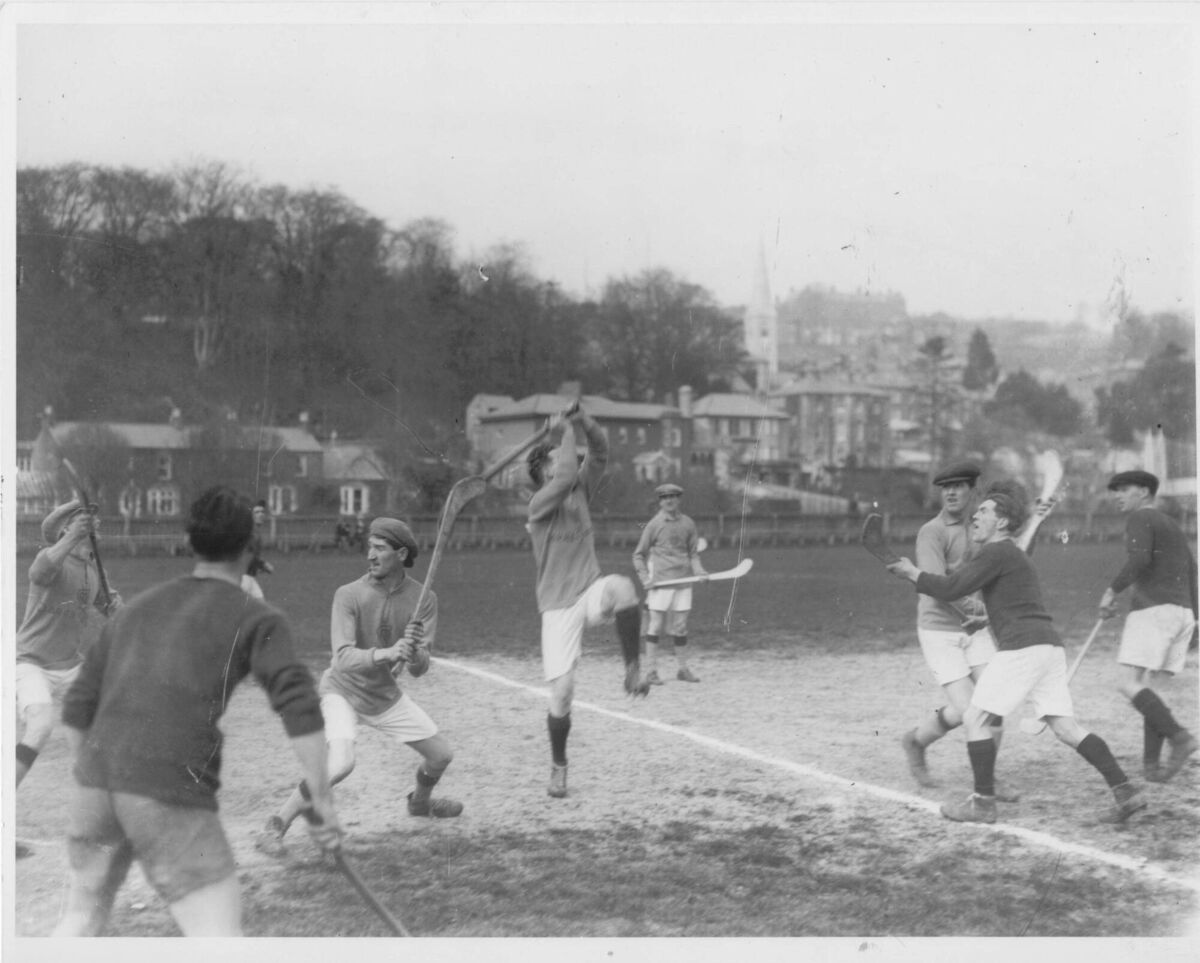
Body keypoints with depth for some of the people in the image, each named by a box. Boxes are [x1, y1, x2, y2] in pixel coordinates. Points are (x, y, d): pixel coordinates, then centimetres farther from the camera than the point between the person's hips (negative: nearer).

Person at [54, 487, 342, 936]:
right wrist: (322, 798, -7)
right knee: (220, 936, -3)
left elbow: (78, 708, 19)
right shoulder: (258, 619, 5)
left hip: (97, 779, 6)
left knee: (84, 915, 25)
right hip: (173, 795, -6)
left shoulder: (136, 607, 21)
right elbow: (299, 707, -10)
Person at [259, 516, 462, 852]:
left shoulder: (423, 599, -13)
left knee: (442, 753, 9)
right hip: (343, 690, -5)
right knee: (341, 763, -29)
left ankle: (420, 801, 43)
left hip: (386, 695, 5)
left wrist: (414, 653, -40)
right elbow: (343, 657, -32)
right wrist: (387, 653, -50)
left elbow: (419, 670, -16)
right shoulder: (349, 595, -22)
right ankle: (276, 825, -13)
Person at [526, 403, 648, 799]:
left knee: (621, 587, -35)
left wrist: (583, 420, -15)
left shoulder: (580, 492, 8)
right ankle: (558, 766, 20)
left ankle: (633, 668, -20)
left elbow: (599, 455, -2)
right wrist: (565, 432, -14)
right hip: (558, 606, -3)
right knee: (561, 692, -5)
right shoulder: (539, 504, -9)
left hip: (590, 593, 3)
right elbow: (565, 476, -26)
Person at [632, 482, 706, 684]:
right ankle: (651, 671, 2)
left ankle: (683, 669, 17)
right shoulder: (654, 524, 0)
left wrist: (698, 570, -5)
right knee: (655, 626, -3)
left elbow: (693, 553, 13)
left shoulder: (688, 523, 9)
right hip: (659, 581, -3)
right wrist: (644, 577, -7)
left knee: (680, 627, 8)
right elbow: (638, 554, 5)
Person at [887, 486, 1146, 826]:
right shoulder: (1013, 555, 26)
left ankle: (983, 802, 1)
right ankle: (1125, 791, -4)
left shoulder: (997, 552, -4)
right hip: (1050, 645, 10)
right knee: (1066, 727, 4)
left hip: (1022, 646, -9)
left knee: (974, 719, -1)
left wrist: (913, 573, 2)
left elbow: (951, 588, -10)